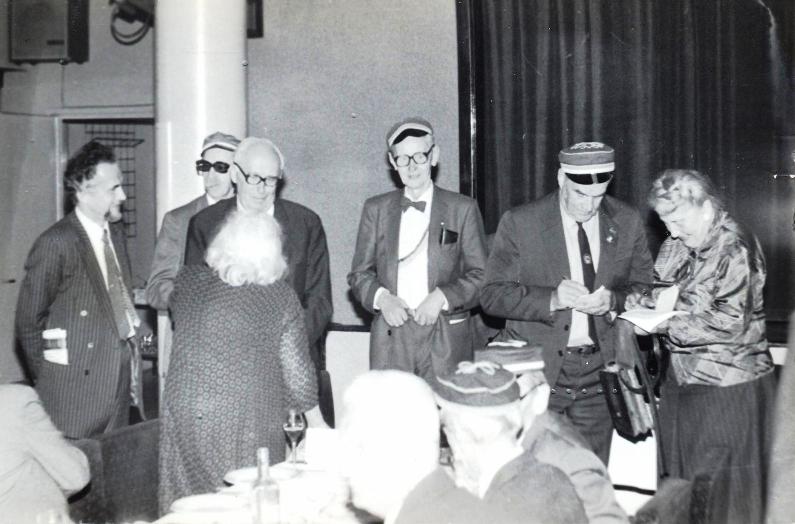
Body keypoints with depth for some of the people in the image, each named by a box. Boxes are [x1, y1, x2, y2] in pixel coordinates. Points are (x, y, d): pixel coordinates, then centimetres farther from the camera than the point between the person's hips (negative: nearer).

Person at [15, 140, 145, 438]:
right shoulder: (56, 244, -12)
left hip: (122, 377, 7)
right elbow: (29, 322, -6)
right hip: (79, 385, -6)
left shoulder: (116, 231, 10)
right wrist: (50, 380, 1)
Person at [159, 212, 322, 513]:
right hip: (248, 421, -2)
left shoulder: (187, 282, -1)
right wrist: (315, 420, 11)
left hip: (186, 417, 2)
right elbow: (297, 371, -3)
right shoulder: (281, 296, -6)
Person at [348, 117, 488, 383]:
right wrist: (381, 298, -7)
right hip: (389, 339, 1)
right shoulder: (376, 209, 12)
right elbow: (359, 274, 13)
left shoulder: (462, 209, 5)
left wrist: (442, 297, -12)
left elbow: (481, 276, 3)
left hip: (445, 341, -1)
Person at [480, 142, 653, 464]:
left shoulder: (627, 223, 4)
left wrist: (614, 300, -13)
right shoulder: (519, 223, -5)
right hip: (538, 368, -2)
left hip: (599, 370, 3)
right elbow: (492, 295, -7)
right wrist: (552, 298, -22)